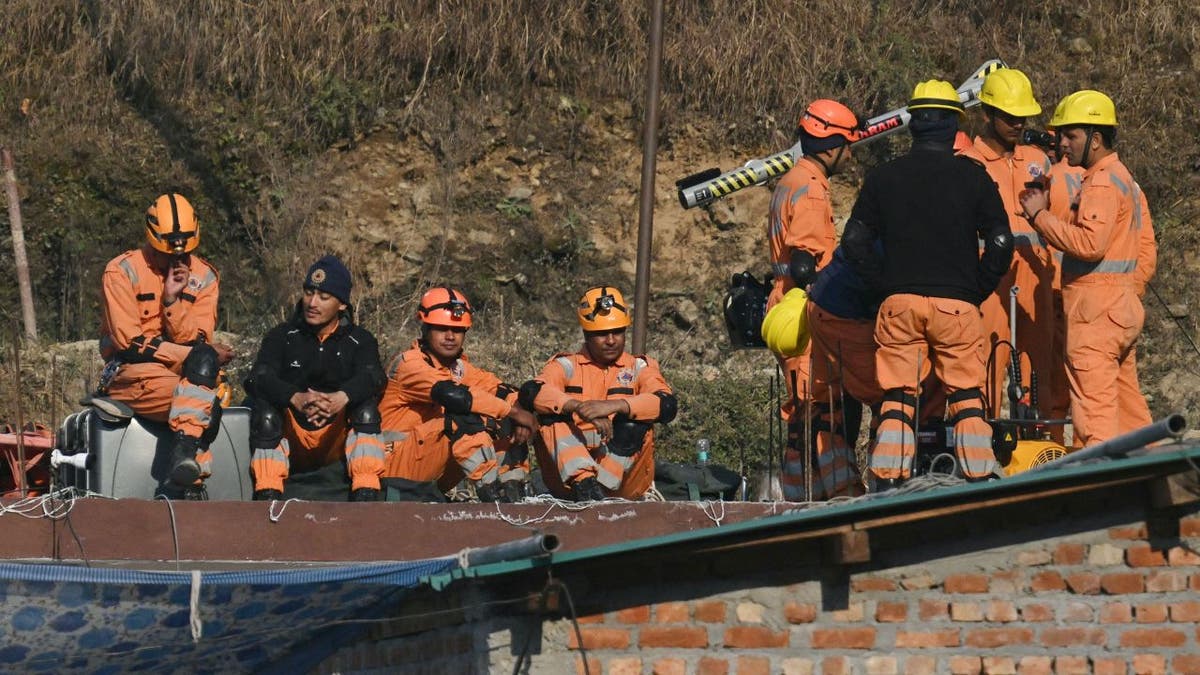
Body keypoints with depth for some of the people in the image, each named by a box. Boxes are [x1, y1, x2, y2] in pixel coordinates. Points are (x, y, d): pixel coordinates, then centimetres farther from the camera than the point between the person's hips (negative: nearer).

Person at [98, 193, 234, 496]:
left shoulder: (203, 276, 7)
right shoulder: (122, 271, -5)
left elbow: (195, 340, -1)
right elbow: (130, 342, -13)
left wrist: (173, 300, -17)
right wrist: (200, 356, -16)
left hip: (181, 370, 4)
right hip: (128, 372, -4)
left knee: (203, 358, -35)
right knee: (208, 408, -30)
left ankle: (185, 454, -43)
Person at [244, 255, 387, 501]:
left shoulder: (359, 340, 5)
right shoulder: (282, 337, 4)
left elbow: (372, 377, -18)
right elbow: (258, 379, -16)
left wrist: (342, 398, -42)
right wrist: (296, 398, -38)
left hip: (337, 437, 0)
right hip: (290, 439, 0)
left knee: (366, 405, -27)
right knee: (264, 407, -28)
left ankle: (365, 497, -33)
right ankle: (267, 497, -32)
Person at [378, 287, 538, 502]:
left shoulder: (459, 367, 11)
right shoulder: (409, 364, -14)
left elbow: (501, 389, 2)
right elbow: (451, 395, -29)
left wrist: (519, 412, -21)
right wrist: (512, 411, -26)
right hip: (395, 464, -8)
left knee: (507, 425, 0)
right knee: (466, 420, -29)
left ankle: (512, 493, -8)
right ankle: (491, 493, -30)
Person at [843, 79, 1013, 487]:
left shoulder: (884, 177, 6)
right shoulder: (972, 177, 1)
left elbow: (855, 240, 3)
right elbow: (1000, 242, -2)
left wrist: (884, 288, 7)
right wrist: (977, 292, 7)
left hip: (899, 303, 1)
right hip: (957, 304, -1)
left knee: (896, 396, 3)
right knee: (967, 396, 6)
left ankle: (888, 482, -1)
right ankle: (980, 481, 5)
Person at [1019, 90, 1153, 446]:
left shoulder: (1102, 183, -13)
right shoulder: (1123, 177, 20)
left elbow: (1089, 243, -25)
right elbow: (1143, 249, 23)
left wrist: (1041, 216, -18)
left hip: (1097, 307, -11)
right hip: (1124, 305, 11)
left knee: (1093, 401, -12)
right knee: (1126, 400, 13)